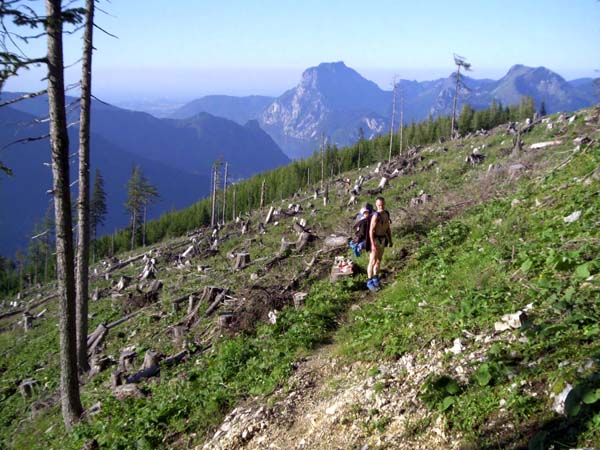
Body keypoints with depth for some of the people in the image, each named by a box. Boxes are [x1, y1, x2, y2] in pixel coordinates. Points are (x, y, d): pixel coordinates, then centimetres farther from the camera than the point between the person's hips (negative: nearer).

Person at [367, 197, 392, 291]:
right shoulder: (376, 216, -22)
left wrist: (390, 240, 14)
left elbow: (388, 227, 14)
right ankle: (369, 282, 6)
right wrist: (373, 244, -24)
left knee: (379, 260, 16)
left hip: (382, 239, 8)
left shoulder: (386, 214, 4)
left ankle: (375, 279, 28)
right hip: (375, 240, -8)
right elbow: (371, 231, -22)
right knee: (373, 261, -3)